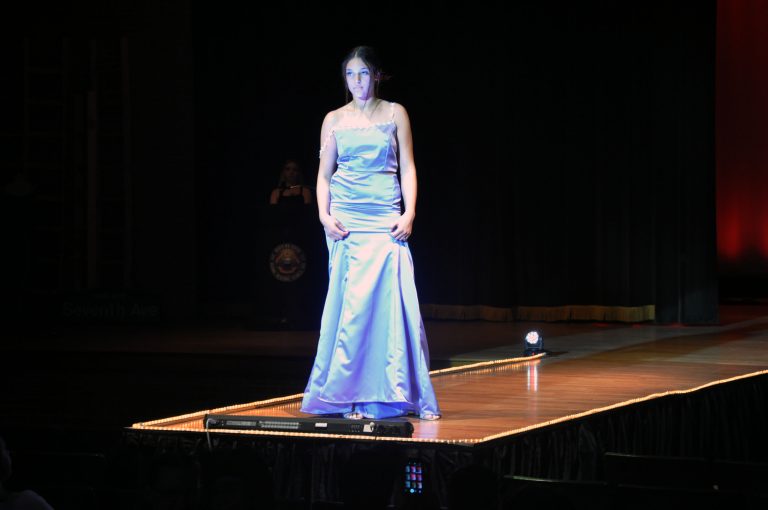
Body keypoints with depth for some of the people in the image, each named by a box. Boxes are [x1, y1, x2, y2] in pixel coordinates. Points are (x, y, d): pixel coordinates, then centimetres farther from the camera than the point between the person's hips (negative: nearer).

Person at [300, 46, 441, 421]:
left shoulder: (395, 114, 8)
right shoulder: (334, 120, 11)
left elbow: (407, 167, 5)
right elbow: (324, 173, 11)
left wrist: (409, 213, -6)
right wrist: (324, 214, -3)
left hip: (385, 219, -1)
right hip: (346, 219, 1)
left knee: (390, 300, -8)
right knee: (351, 304, -4)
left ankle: (397, 393, -1)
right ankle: (352, 396, 0)